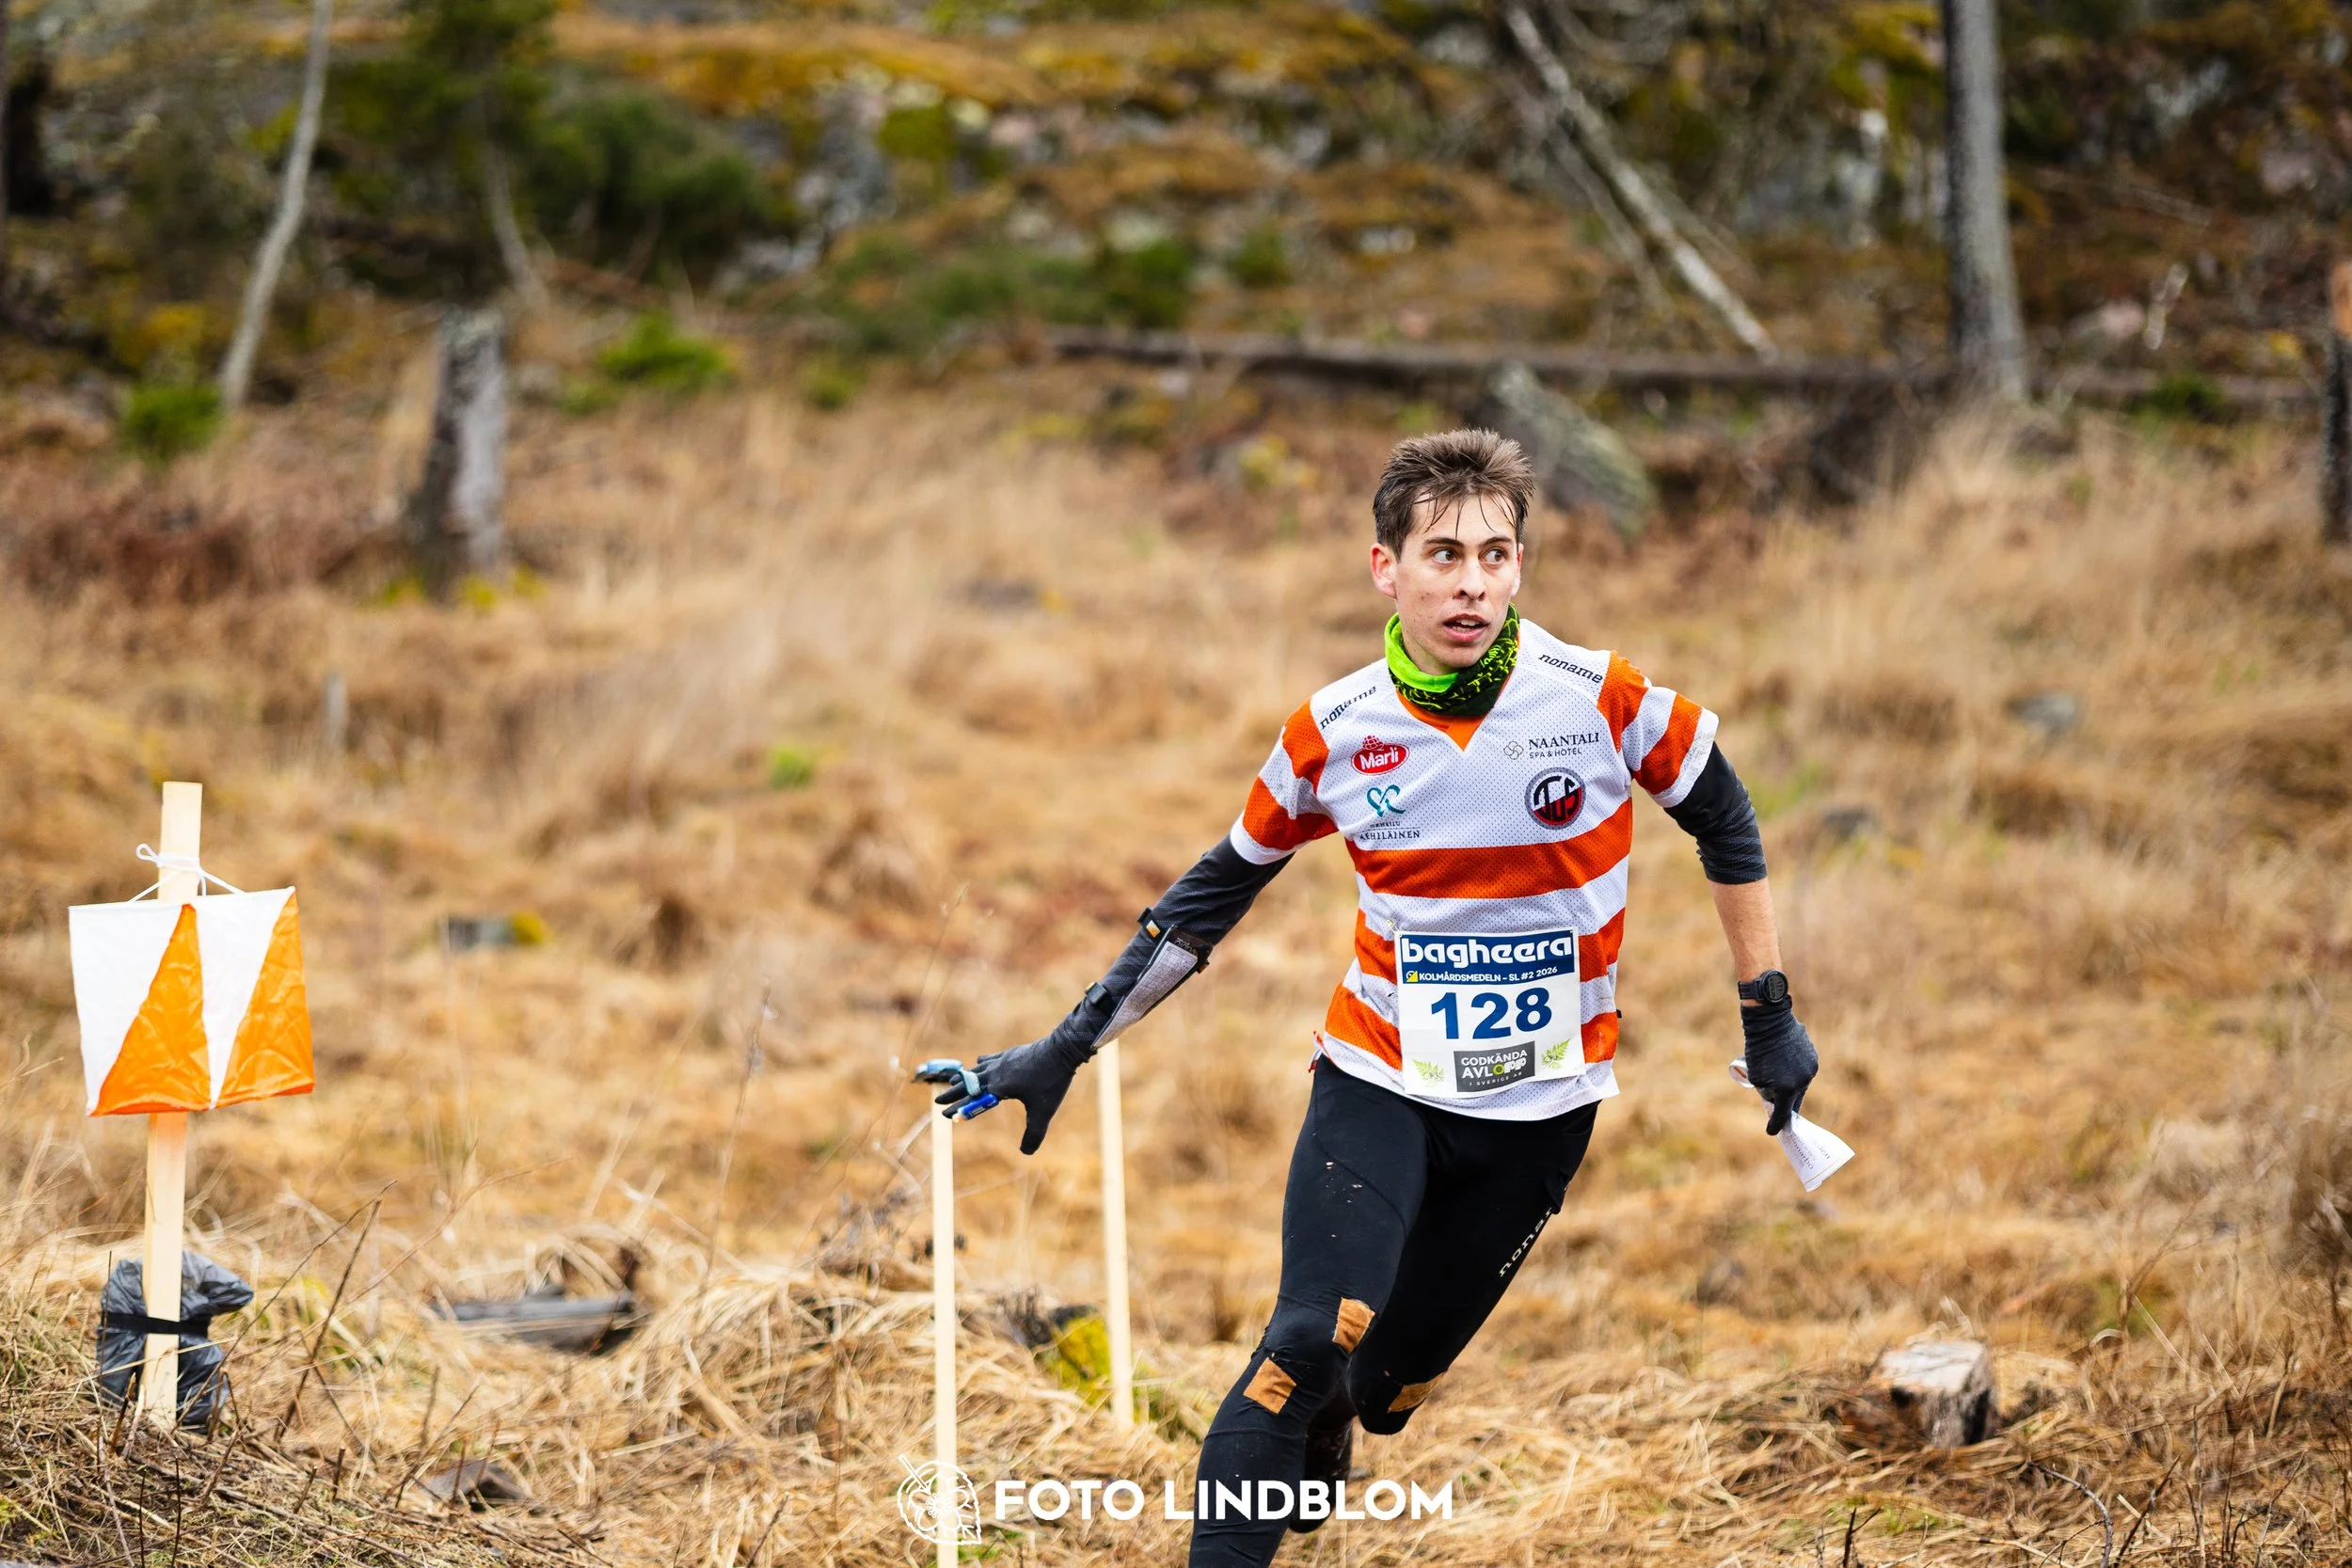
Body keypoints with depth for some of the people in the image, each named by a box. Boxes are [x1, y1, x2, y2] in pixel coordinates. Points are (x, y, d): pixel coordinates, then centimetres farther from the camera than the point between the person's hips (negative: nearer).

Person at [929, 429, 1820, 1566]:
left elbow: (1721, 817, 4)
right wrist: (1069, 1046, 5)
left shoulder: (1600, 700, -13)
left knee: (1391, 1378, 5)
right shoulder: (1334, 734, -8)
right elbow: (1217, 890, 5)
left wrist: (1767, 1011, 7)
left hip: (1541, 1108, 0)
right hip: (1380, 1082, 0)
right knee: (1313, 1338, -21)